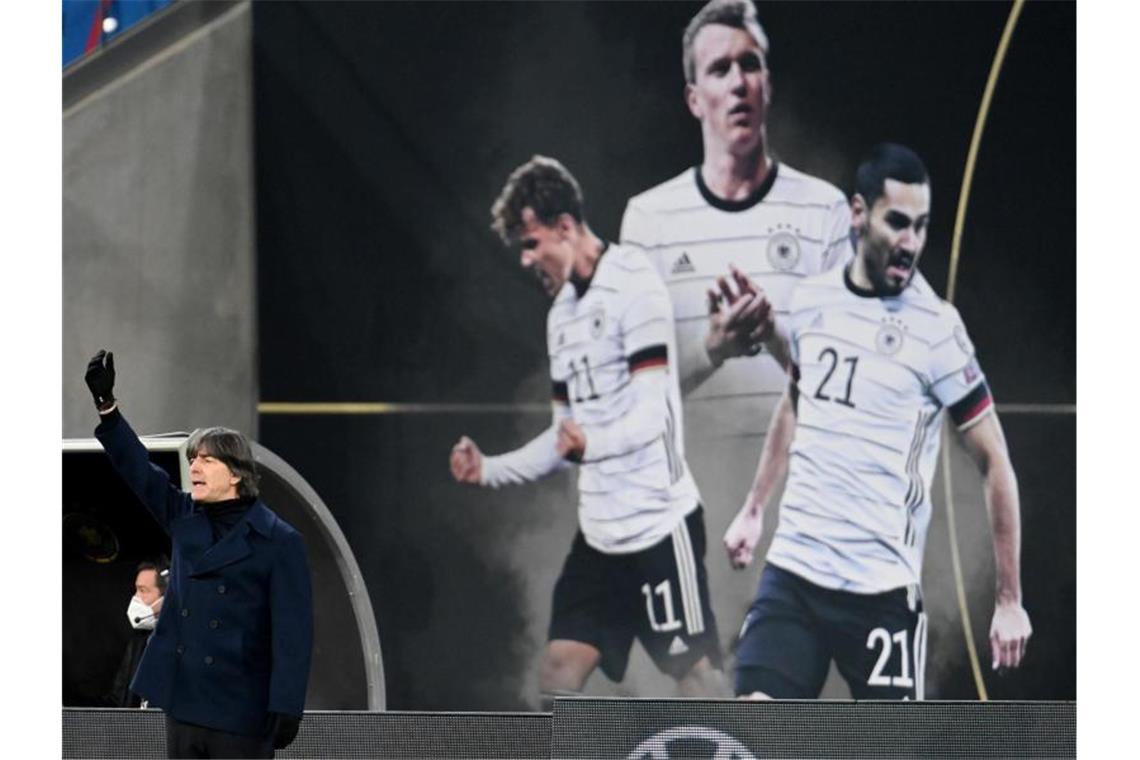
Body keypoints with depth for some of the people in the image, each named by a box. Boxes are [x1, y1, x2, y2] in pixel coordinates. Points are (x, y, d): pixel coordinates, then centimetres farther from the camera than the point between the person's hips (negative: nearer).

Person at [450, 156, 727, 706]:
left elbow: (654, 413, -19)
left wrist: (591, 444, -36)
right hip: (598, 531, 9)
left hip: (659, 520, -9)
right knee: (559, 673, 1)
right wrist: (488, 470, 13)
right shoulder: (563, 312, 17)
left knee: (696, 673, -6)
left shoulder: (633, 284, -11)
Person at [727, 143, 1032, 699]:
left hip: (882, 587, -4)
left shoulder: (935, 329, -8)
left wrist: (1009, 601, -6)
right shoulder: (811, 299, 6)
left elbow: (994, 464, -5)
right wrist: (755, 508, 22)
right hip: (793, 565, 4)